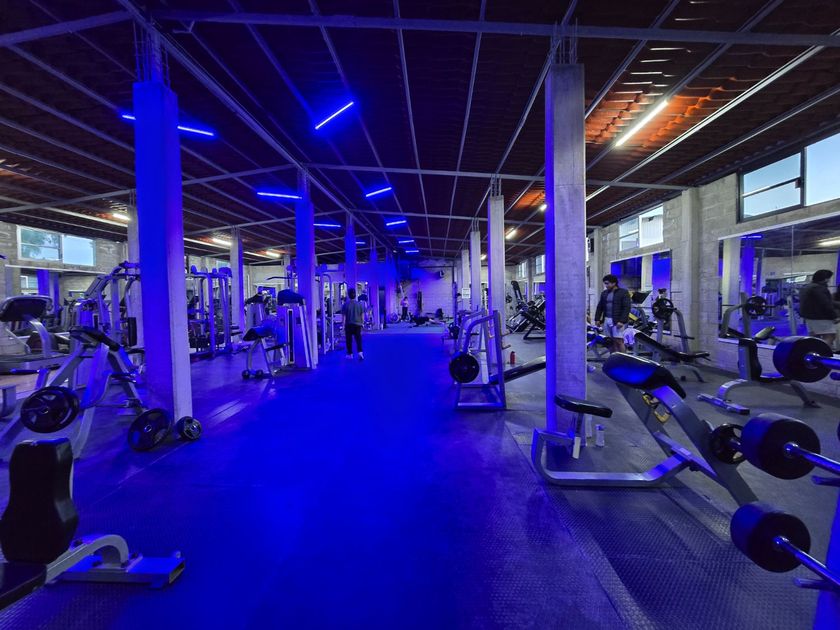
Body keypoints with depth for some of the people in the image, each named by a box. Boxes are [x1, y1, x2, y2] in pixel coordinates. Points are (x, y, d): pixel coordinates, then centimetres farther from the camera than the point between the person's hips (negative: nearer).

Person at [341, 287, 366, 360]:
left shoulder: (345, 305, -7)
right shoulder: (360, 304, -1)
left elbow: (344, 317, -6)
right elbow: (362, 316, 2)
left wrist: (343, 325, 0)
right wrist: (362, 323, 13)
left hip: (348, 325, -1)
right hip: (358, 324, 2)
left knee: (349, 340, 10)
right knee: (358, 339, 6)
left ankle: (350, 354, 17)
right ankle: (360, 352, -12)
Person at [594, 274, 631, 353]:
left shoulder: (623, 292, -2)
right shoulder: (604, 293, 15)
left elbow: (626, 308, -9)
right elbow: (600, 307, 18)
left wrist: (622, 321, -17)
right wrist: (597, 319, 8)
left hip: (617, 321, -6)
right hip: (606, 320, 6)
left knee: (619, 341, -8)